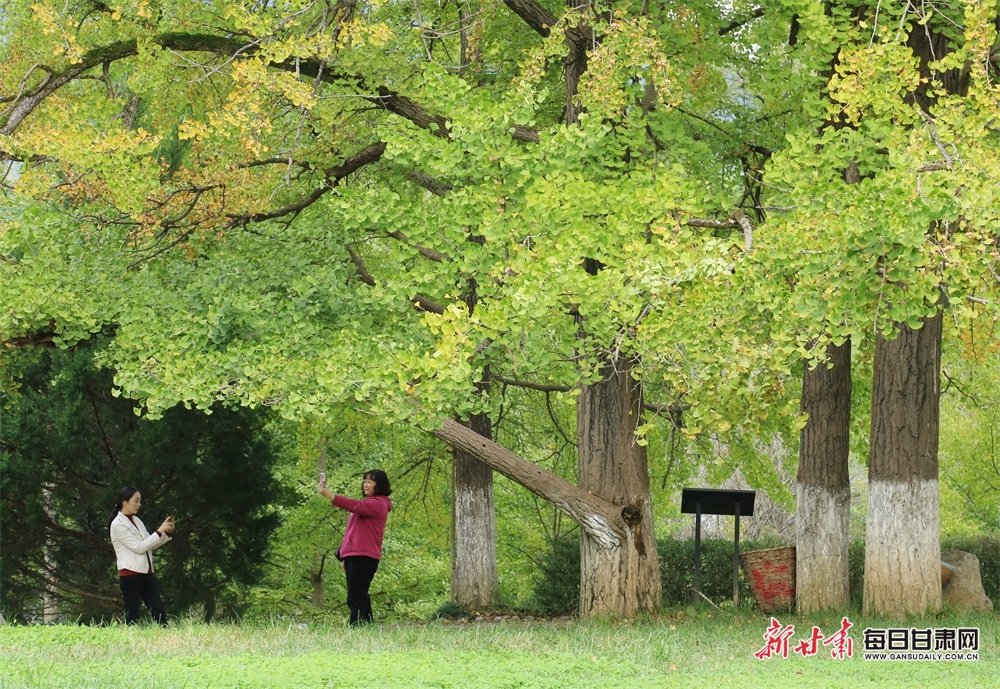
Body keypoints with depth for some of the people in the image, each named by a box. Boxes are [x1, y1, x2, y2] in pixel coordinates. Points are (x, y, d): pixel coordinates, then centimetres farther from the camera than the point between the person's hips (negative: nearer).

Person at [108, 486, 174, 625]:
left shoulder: (136, 520, 14)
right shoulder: (117, 525, -10)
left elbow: (150, 544, 15)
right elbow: (139, 547, -16)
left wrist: (167, 533, 1)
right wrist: (159, 531, -15)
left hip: (146, 572, 8)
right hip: (130, 574, -7)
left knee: (159, 611, 0)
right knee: (132, 614, -4)